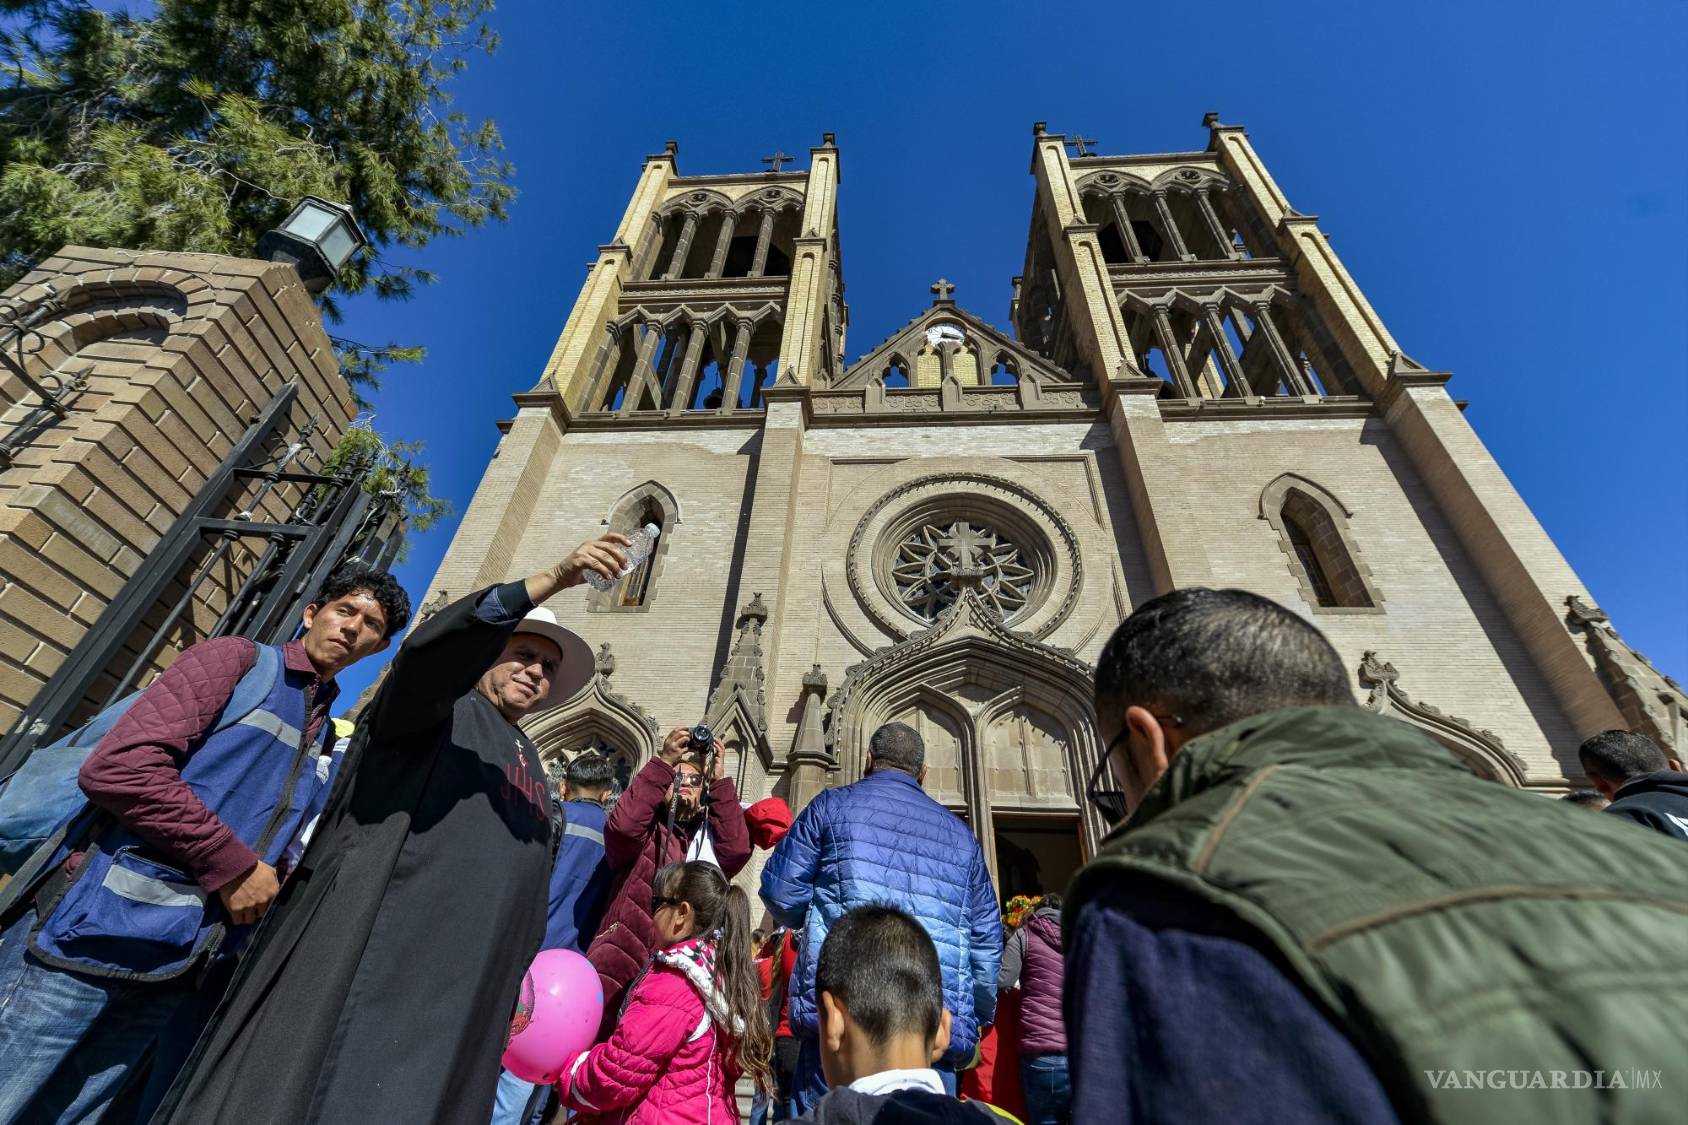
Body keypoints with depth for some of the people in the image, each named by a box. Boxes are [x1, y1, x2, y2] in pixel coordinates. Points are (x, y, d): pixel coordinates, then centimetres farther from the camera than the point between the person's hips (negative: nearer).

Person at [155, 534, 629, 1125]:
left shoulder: (531, 770, 22)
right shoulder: (438, 709, 3)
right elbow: (426, 649, -22)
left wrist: (518, 979, 12)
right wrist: (552, 580, -32)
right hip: (367, 953, -6)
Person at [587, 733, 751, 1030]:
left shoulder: (707, 838, 11)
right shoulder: (645, 830, 3)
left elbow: (737, 850, -9)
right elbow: (623, 825, -20)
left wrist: (720, 780, -11)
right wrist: (664, 761, -22)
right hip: (617, 973, -3)